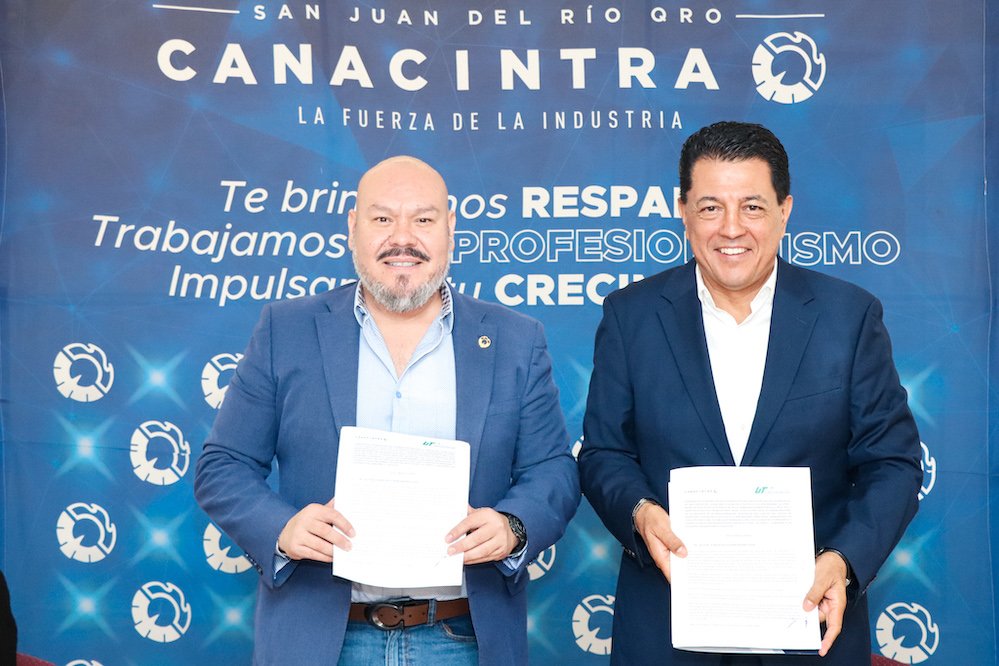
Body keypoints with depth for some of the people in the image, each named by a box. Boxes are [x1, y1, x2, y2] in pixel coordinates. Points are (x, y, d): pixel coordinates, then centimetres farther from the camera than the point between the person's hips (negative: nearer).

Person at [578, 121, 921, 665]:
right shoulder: (631, 316, 0)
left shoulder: (849, 315, -2)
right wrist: (639, 513, -18)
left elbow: (891, 463, -2)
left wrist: (844, 560, -18)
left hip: (811, 616, 0)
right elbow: (603, 453, 3)